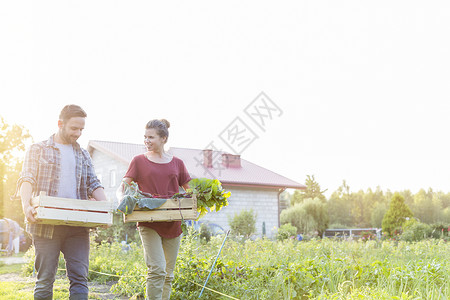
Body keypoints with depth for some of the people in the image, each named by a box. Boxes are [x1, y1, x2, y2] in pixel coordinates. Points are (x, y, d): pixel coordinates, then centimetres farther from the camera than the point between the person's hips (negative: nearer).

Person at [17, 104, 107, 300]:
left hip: (78, 225, 3)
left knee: (80, 277, -4)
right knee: (45, 279, 0)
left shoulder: (83, 155, 21)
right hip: (46, 224, -3)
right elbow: (27, 180, -3)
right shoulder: (38, 150, 9)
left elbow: (93, 184, 14)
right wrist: (26, 206, -23)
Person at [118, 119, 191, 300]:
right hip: (149, 222, -3)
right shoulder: (139, 161, 5)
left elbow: (189, 191, 16)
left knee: (168, 273, 8)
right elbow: (123, 186, 0)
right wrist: (122, 198, -22)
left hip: (172, 224, 3)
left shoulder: (177, 163, 11)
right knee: (157, 270, -16)